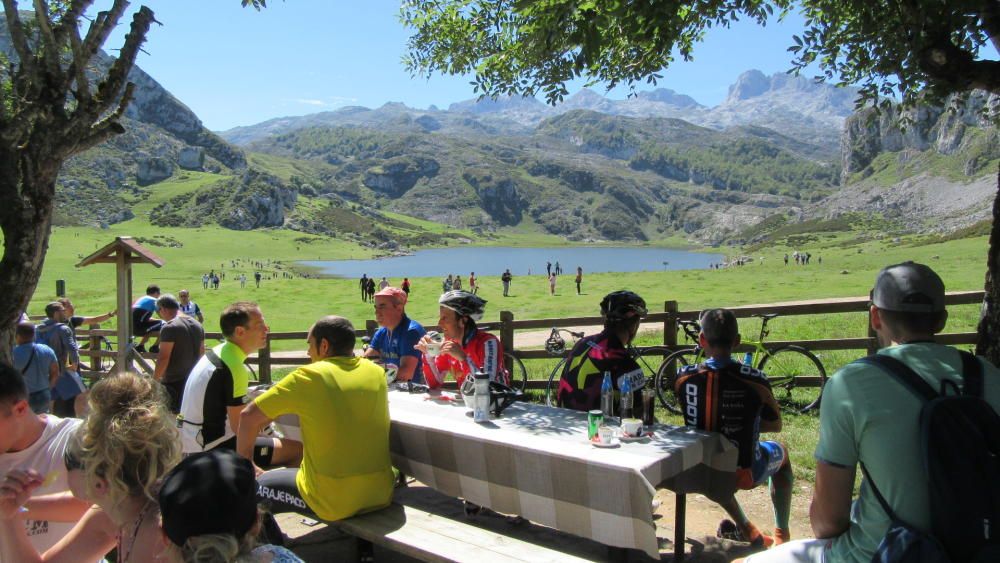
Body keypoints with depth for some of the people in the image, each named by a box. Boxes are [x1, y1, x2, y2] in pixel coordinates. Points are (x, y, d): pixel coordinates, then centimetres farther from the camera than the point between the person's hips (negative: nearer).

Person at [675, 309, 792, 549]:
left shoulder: (684, 378, -12)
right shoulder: (755, 380, -18)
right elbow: (775, 425, -1)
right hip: (745, 474, -2)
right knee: (781, 451, 31)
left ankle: (746, 529, 39)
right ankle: (781, 535, 36)